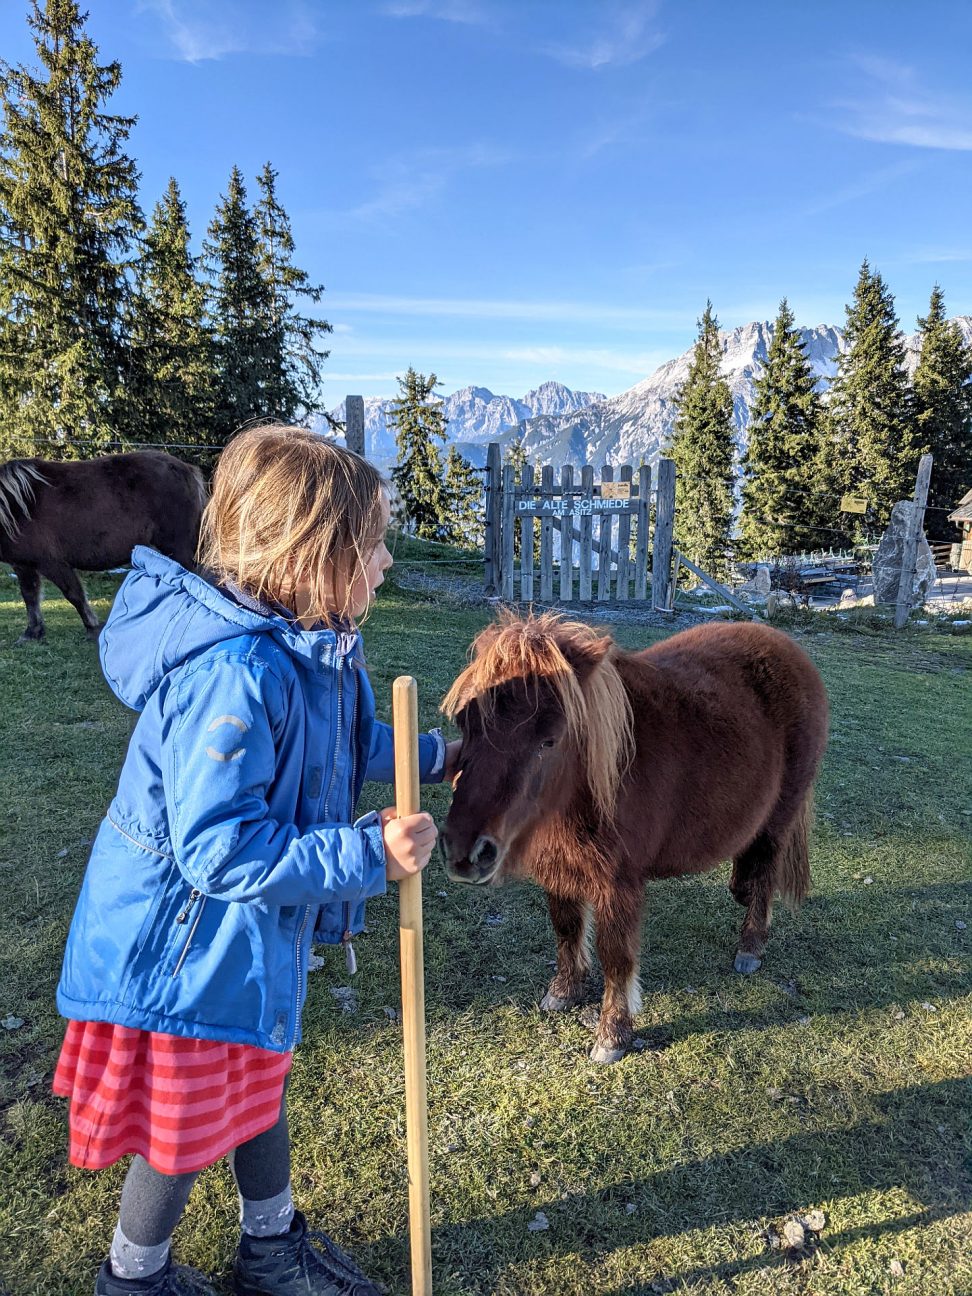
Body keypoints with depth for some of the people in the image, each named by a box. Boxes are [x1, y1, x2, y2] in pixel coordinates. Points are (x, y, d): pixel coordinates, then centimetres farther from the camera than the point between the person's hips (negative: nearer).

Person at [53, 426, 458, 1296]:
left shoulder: (312, 645, -5)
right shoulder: (236, 675, -36)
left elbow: (343, 744, 14)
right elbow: (221, 850, -35)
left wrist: (431, 754, 14)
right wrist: (369, 853, -35)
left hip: (257, 933, 9)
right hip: (187, 948, -9)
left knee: (257, 1086, 28)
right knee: (185, 1129, 17)